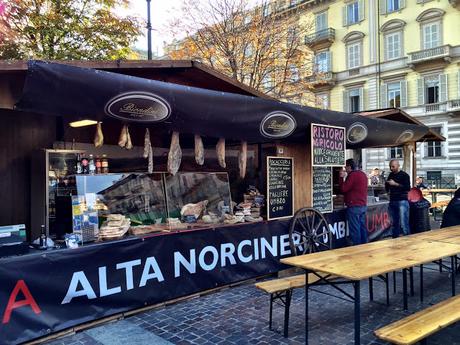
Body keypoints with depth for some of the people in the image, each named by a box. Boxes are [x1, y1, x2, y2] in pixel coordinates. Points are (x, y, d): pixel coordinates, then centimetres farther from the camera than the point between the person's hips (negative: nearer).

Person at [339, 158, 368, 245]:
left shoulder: (352, 175, -14)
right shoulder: (362, 174, 15)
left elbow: (343, 189, -14)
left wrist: (341, 177, -5)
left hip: (354, 206, -9)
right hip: (363, 205, 9)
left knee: (355, 229, -5)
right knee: (362, 227, 13)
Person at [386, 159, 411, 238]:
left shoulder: (404, 175, -4)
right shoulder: (390, 175, 14)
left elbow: (408, 188, -17)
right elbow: (387, 189, 21)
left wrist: (395, 184, -20)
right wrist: (387, 184, 0)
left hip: (402, 201, -6)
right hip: (392, 201, 6)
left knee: (404, 224, -9)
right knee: (395, 223, 9)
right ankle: (395, 238, 15)